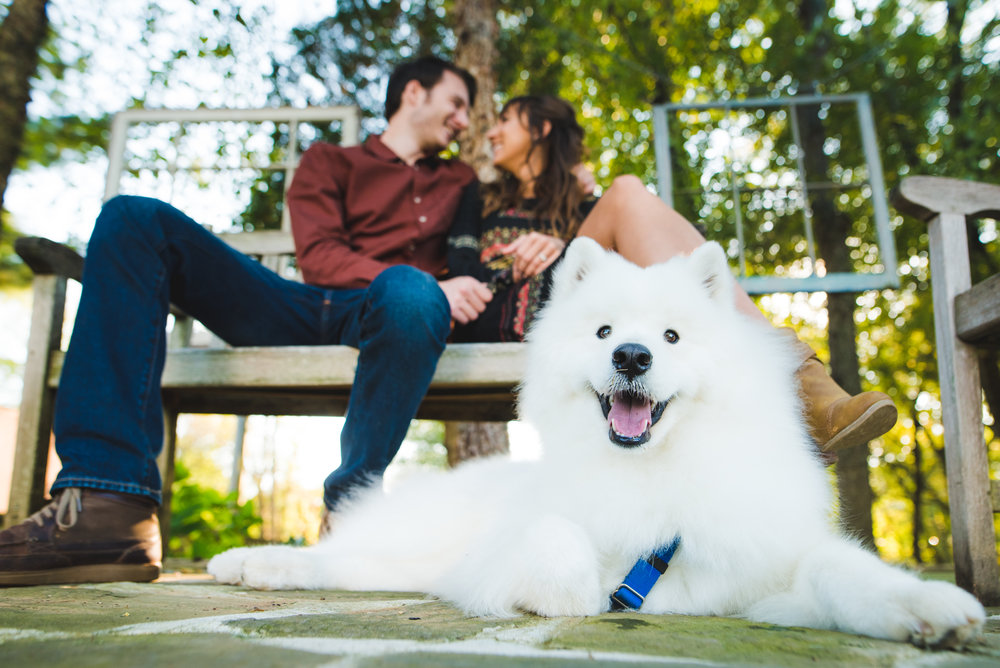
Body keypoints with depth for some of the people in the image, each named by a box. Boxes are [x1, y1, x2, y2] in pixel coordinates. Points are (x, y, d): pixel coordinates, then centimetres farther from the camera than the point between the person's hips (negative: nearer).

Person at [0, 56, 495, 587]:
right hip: (300, 313, 2)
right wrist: (420, 284, -9)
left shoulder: (460, 183, 31)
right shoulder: (330, 161, 22)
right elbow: (318, 256, 4)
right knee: (133, 219, -16)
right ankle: (106, 504, -29)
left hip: (380, 317, -1)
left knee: (411, 291, -38)